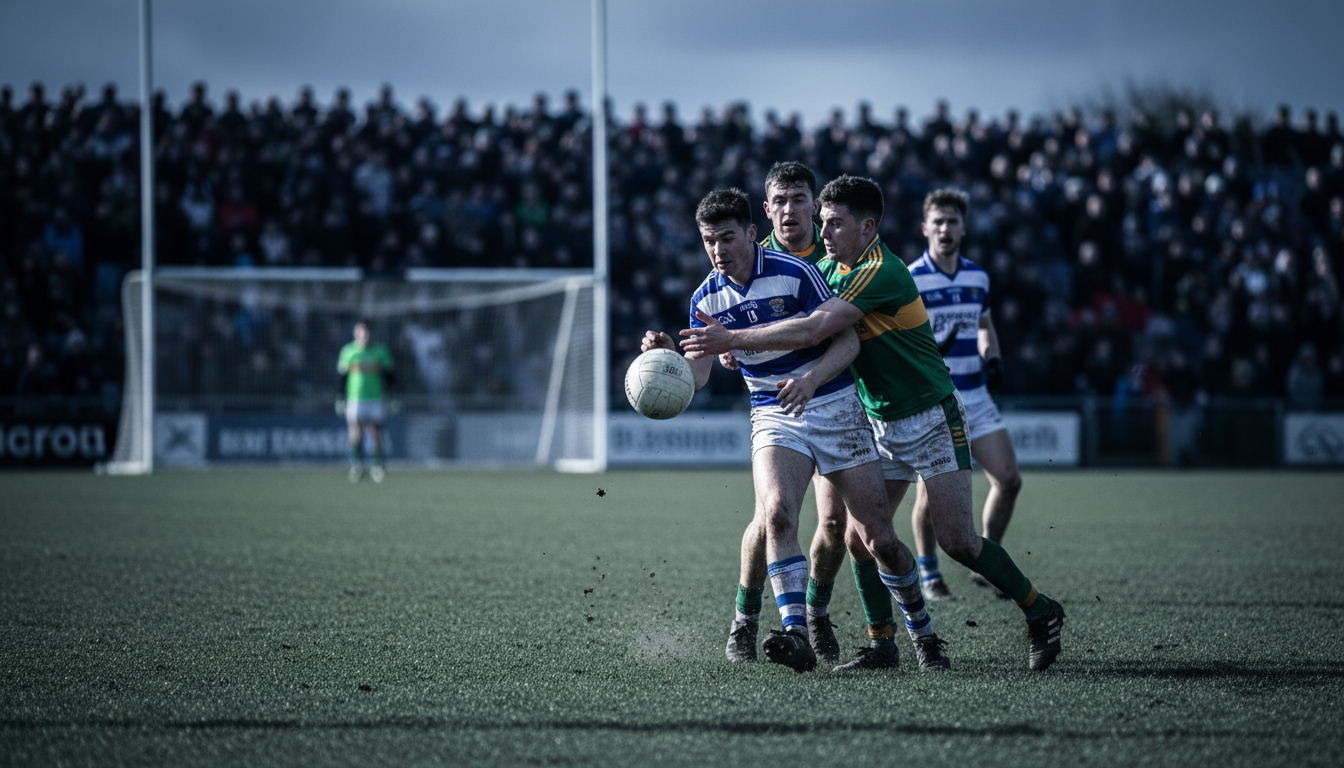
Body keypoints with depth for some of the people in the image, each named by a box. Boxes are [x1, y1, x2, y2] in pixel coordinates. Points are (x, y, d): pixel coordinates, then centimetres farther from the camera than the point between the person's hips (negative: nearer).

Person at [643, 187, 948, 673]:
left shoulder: (795, 274, -13)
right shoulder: (707, 297, -1)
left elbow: (848, 340, -12)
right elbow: (697, 374, -3)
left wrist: (812, 377, -29)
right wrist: (667, 356, -24)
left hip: (835, 408, -2)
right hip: (773, 419, 2)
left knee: (879, 539, -2)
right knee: (776, 513, -28)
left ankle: (924, 634, 20)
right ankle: (796, 635, -34)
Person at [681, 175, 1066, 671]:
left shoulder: (882, 274, -25)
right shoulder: (831, 268, 3)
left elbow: (813, 330, -33)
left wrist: (732, 339, -32)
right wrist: (732, 341, -4)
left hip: (931, 419, -8)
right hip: (880, 422, 8)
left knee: (957, 541, -8)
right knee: (858, 536, -3)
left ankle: (1040, 612, 9)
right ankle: (881, 642, 8)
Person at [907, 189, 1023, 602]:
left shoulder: (978, 276, 8)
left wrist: (992, 359, 5)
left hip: (975, 399, 5)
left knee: (1009, 480, -1)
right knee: (932, 492, -6)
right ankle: (928, 574, 14)